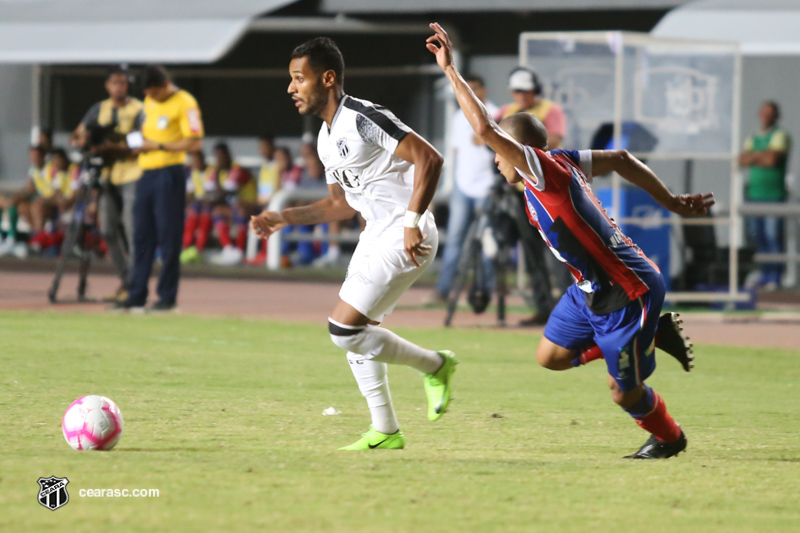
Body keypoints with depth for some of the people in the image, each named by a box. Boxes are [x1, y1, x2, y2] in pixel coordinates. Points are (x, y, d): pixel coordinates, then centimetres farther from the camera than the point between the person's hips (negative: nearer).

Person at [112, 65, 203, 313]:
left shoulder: (184, 103, -9)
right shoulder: (149, 102, 16)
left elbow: (195, 143, -15)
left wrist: (159, 146, -17)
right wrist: (138, 141, 7)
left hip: (169, 173, -8)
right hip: (146, 172, 8)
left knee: (168, 236, -5)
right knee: (142, 236, 8)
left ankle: (168, 297, -1)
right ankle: (136, 296, 11)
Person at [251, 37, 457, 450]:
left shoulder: (362, 119, -17)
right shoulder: (326, 139, 14)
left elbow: (428, 158, -20)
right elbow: (342, 204, 24)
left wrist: (412, 221, -25)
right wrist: (285, 218, 15)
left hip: (404, 236, -10)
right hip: (376, 234, 10)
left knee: (344, 329, -13)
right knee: (356, 333, 13)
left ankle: (434, 366, 3)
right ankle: (384, 432, 22)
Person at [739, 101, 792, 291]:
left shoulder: (780, 135, 0)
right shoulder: (753, 138, 20)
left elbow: (773, 159, -13)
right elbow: (743, 160, 8)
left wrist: (753, 156, 1)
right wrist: (762, 156, -6)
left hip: (774, 194, -6)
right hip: (754, 193, 6)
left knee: (773, 236, -10)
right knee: (757, 236, 5)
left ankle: (775, 277, -9)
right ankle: (765, 275, 11)